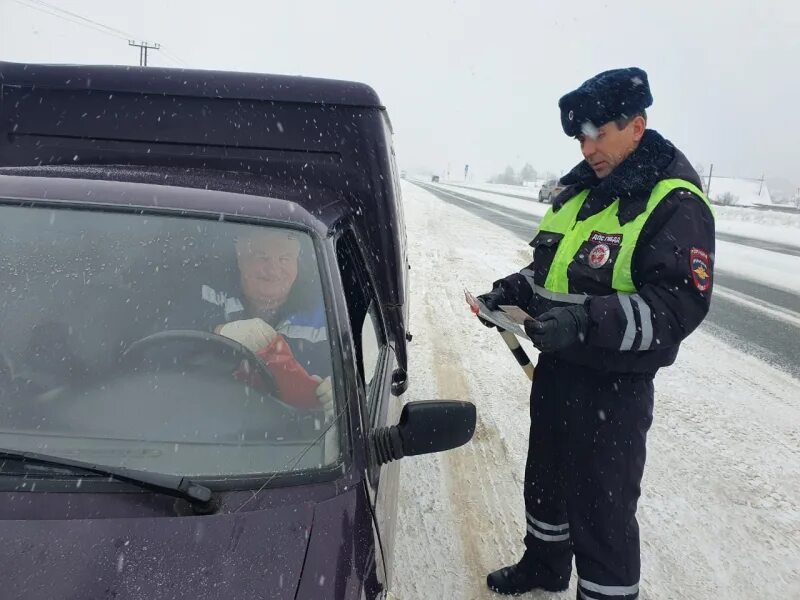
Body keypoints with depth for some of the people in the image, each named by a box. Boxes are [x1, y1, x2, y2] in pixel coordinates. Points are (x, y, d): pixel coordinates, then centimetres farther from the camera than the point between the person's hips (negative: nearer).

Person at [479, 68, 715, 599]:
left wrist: (589, 321, -33)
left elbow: (679, 306, -23)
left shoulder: (675, 203, -15)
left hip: (613, 387, -8)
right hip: (556, 367, 9)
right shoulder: (580, 190, 10)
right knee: (545, 480, 25)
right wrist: (516, 288, 3)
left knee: (601, 510, 1)